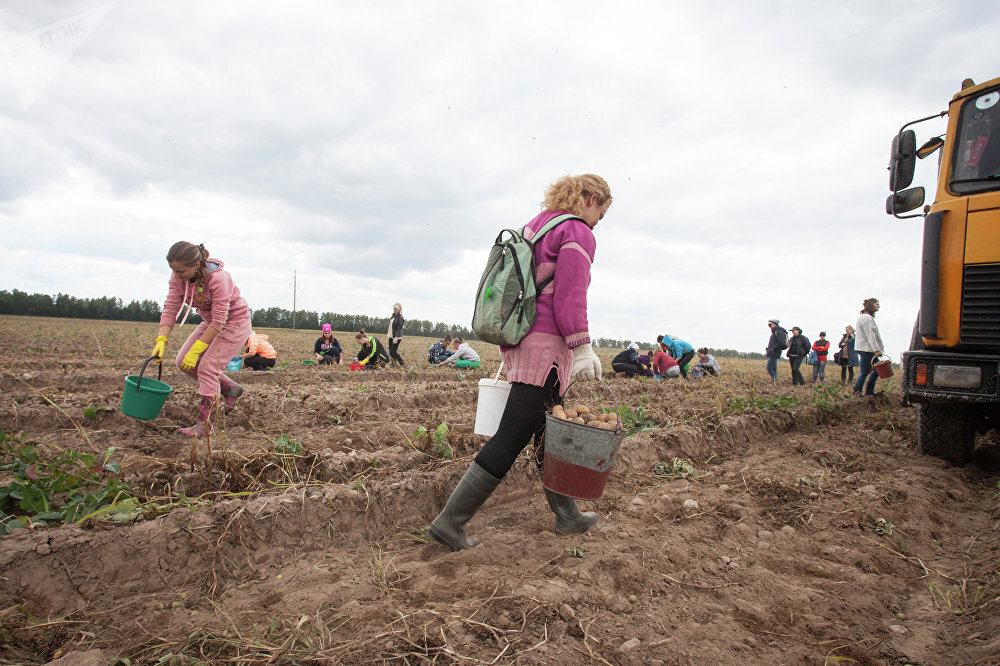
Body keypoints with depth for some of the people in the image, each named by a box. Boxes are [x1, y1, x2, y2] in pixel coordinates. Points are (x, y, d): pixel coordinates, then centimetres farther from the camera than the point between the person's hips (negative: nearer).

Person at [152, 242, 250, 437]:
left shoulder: (218, 278, -33)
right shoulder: (177, 278, -12)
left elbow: (219, 320, -32)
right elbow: (170, 309, -14)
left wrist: (196, 350, -33)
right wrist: (161, 340, -28)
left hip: (235, 322, -8)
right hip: (210, 322, 8)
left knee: (207, 367, -17)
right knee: (183, 362, 0)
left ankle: (204, 425, -9)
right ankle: (230, 389, 16)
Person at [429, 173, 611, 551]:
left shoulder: (536, 225, 20)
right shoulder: (578, 233, -6)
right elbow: (569, 296, -16)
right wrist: (582, 347, -14)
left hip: (518, 339, 10)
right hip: (546, 344, -10)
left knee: (549, 432, 17)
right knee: (510, 439, -6)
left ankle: (566, 515, 30)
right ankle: (450, 521, -2)